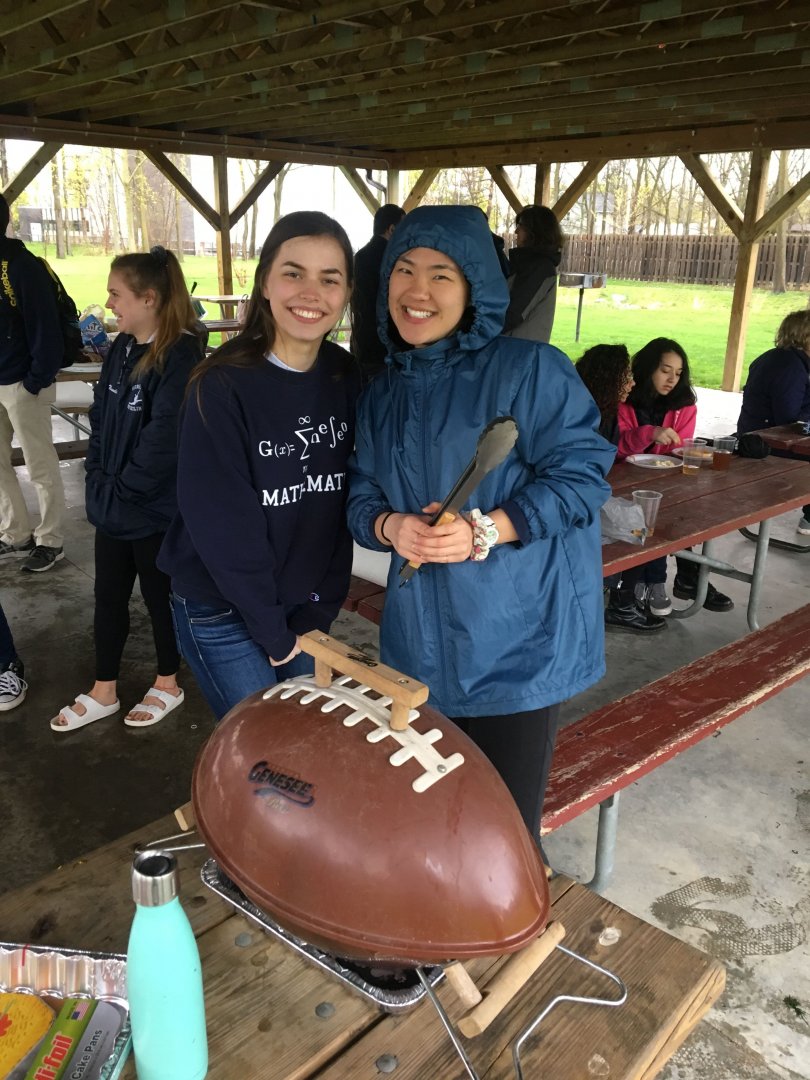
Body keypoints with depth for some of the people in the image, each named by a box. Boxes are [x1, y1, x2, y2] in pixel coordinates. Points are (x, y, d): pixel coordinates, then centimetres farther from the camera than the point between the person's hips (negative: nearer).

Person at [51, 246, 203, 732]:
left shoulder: (180, 356, -19)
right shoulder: (122, 348, 6)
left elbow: (164, 440, -22)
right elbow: (101, 418, 12)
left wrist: (120, 490, -14)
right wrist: (97, 480, 1)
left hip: (156, 511, -7)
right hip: (112, 506, 7)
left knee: (160, 597, 11)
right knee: (109, 598, 16)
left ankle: (168, 685, 32)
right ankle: (104, 692, 33)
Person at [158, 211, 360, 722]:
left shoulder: (348, 379, -4)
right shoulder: (222, 386, -20)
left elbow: (344, 503, -1)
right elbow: (222, 526, -19)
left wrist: (319, 611, -4)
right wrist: (274, 632, -13)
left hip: (306, 604, 5)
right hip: (223, 611, -4)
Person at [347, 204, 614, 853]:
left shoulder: (527, 370, -9)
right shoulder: (383, 396, 11)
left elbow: (582, 473, -13)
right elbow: (361, 498, 11)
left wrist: (486, 530, -24)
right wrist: (390, 526, -13)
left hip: (518, 643, -5)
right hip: (423, 647, 6)